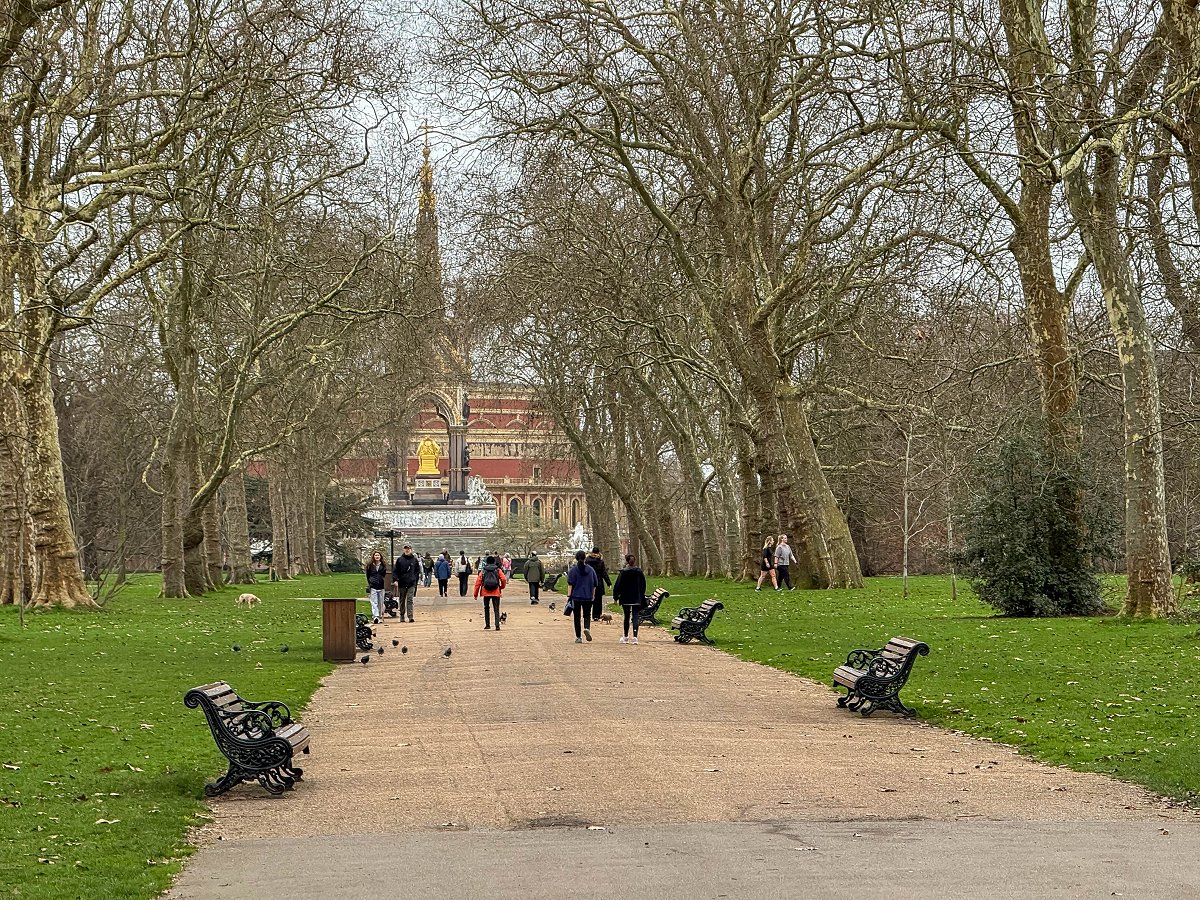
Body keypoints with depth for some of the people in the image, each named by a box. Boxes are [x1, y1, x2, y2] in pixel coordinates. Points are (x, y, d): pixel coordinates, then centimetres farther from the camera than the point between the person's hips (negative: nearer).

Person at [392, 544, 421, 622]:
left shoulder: (415, 560, 5)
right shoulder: (399, 559, 3)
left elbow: (417, 571, 13)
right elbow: (395, 571, 4)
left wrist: (415, 579, 4)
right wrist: (395, 580, -8)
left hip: (411, 584, -1)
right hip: (402, 583, 1)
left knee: (410, 600, -8)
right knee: (402, 600, 10)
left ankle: (410, 616, -13)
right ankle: (402, 615, 20)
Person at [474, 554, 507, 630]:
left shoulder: (483, 571, 7)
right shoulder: (498, 570, 5)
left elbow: (478, 582, 3)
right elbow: (504, 579, -6)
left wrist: (476, 593, 8)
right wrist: (502, 587, 14)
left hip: (486, 592, 1)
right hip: (496, 592, -1)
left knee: (486, 608, 16)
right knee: (496, 609, 2)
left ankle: (487, 625, 16)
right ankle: (497, 625, -9)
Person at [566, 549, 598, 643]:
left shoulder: (573, 570, -5)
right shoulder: (591, 569, 2)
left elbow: (571, 584, -9)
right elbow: (594, 585, 7)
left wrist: (569, 596, -8)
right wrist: (593, 596, 16)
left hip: (576, 597, -2)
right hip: (588, 597, 2)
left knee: (577, 617, 6)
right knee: (587, 615, 12)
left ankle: (578, 637, 6)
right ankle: (587, 628, -17)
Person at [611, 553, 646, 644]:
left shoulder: (623, 572, -10)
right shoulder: (640, 572, 0)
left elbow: (618, 585, -8)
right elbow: (643, 586, 8)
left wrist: (615, 596, 1)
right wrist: (641, 597, 17)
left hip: (626, 599, -1)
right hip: (637, 599, 1)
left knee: (627, 617, 12)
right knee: (635, 617, -1)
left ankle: (626, 637, 22)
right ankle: (635, 637, -13)